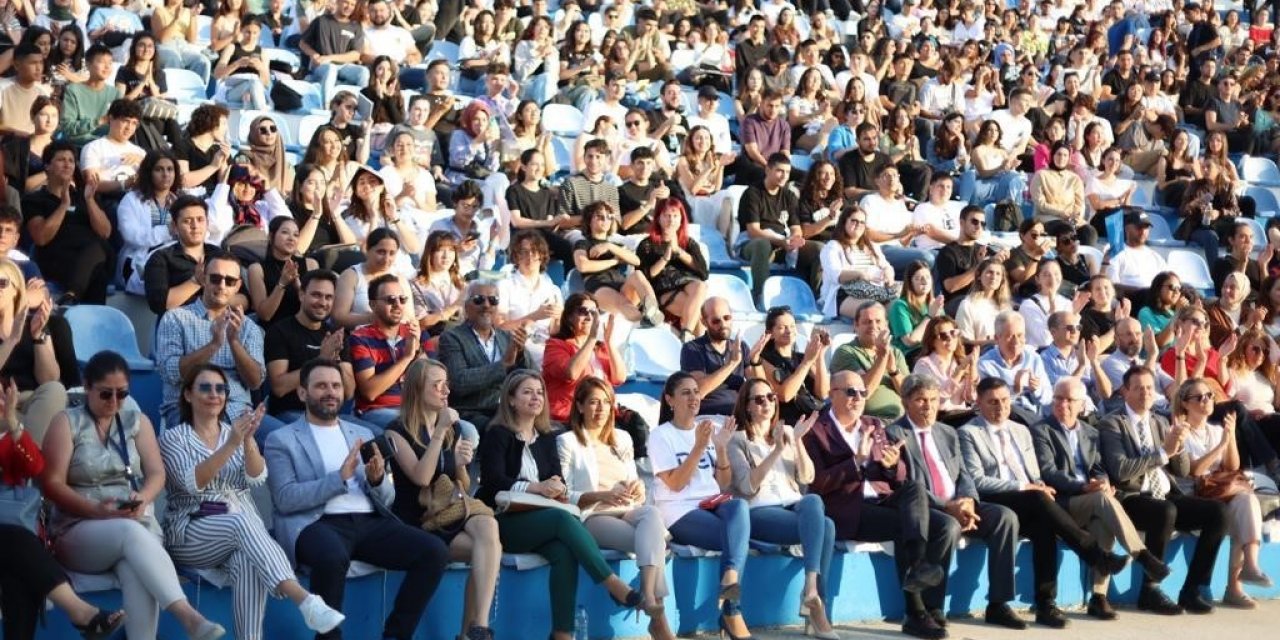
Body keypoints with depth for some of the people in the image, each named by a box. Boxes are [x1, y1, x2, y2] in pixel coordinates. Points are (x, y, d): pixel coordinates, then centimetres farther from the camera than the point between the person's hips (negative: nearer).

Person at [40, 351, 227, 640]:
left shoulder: (137, 421, 15)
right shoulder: (66, 423, 4)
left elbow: (157, 473, 8)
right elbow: (52, 484, -5)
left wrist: (142, 499, -16)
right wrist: (97, 511, -18)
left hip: (137, 525, 3)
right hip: (79, 529, -3)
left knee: (137, 570, -35)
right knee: (131, 533, -38)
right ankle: (187, 615, -55)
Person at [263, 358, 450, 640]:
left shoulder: (363, 434, 23)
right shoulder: (281, 440, 9)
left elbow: (387, 498, 19)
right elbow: (285, 499, -6)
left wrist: (377, 479, -5)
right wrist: (340, 477, -13)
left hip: (369, 521, 5)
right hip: (318, 523, -5)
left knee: (434, 551, -19)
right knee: (332, 556, -40)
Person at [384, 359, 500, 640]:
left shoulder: (454, 429, 16)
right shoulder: (398, 430, -2)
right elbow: (421, 478, -16)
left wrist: (462, 464, -4)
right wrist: (439, 432, -15)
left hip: (450, 514, 5)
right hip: (415, 523, -5)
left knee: (488, 525, -32)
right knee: (491, 548, -29)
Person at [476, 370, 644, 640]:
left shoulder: (546, 438, 19)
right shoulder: (497, 435, 1)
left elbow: (558, 479, 10)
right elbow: (493, 481, -13)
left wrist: (559, 488, -15)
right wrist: (537, 488, -24)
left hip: (538, 522, 5)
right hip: (503, 521, -5)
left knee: (565, 552, -30)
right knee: (563, 518, -33)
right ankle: (614, 585, -34)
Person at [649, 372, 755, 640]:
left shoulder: (711, 428, 16)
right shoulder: (660, 436, 2)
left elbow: (725, 484, 11)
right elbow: (675, 484, -11)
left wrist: (721, 449, -4)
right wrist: (699, 447, -17)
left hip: (714, 505, 4)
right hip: (680, 513, -4)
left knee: (739, 506, -34)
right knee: (739, 538, -30)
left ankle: (730, 578, -44)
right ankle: (732, 612, -28)